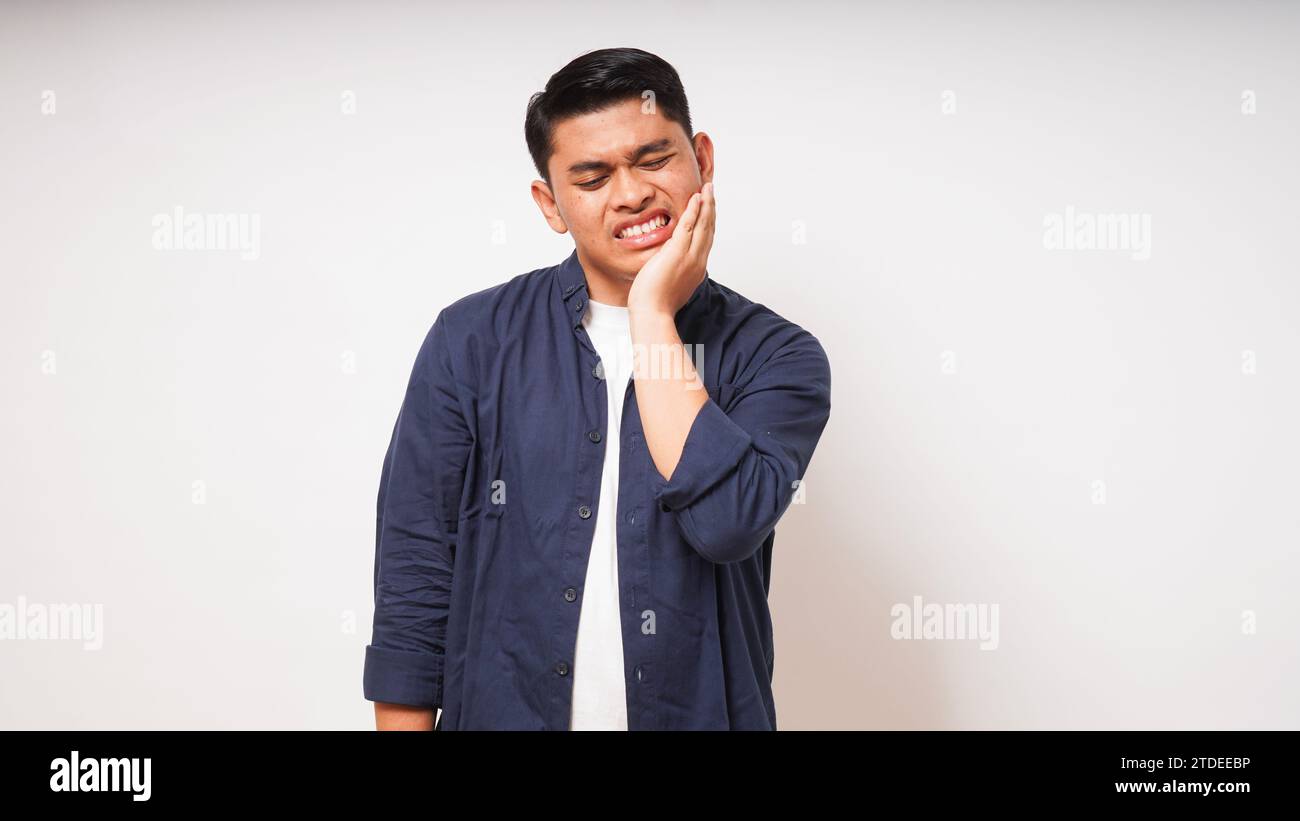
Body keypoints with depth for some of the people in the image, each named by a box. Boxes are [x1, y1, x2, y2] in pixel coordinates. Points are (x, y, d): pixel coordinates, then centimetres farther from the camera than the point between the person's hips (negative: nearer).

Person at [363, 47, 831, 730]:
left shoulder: (778, 357, -7)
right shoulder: (474, 339, -5)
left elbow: (728, 521, -24)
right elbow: (413, 578, -4)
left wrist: (652, 315, -19)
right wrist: (406, 721, -8)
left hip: (696, 713, 0)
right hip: (500, 711, 1)